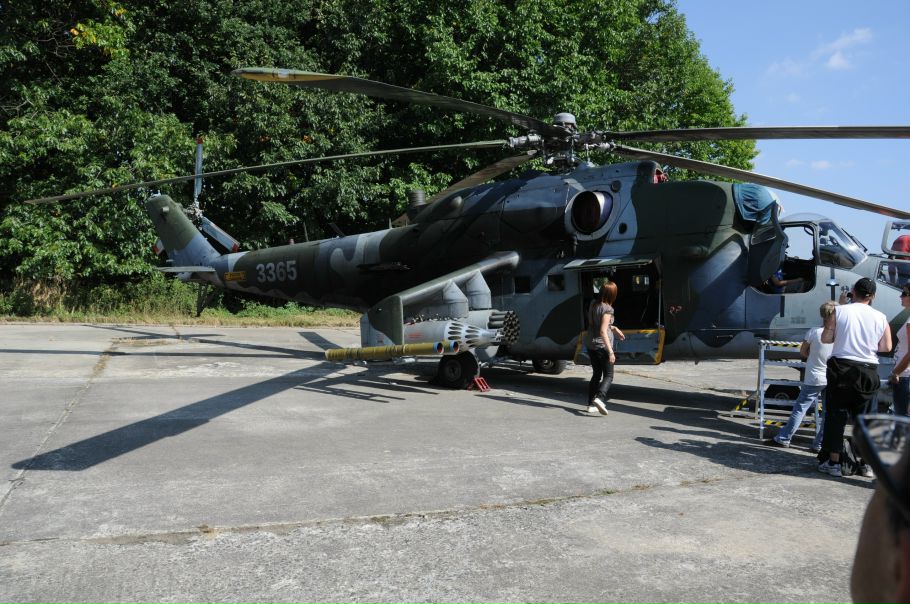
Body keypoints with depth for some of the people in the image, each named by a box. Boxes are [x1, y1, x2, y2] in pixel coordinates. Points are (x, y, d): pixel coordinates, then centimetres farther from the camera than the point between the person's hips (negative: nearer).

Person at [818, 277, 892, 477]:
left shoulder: (839, 311, -6)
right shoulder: (880, 318, 0)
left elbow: (825, 338, -5)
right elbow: (886, 347, 2)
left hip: (841, 368, -2)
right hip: (868, 372, 2)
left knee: (836, 415, 4)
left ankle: (833, 462, 4)